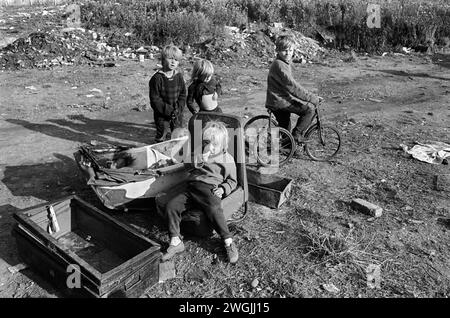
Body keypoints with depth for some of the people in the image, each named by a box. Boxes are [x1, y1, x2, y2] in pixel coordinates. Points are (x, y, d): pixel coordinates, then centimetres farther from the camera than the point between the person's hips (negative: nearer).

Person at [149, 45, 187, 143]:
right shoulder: (157, 78, -13)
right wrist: (168, 110, -19)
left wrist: (178, 109, -11)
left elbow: (183, 94, 4)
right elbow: (155, 99, -14)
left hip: (177, 114, 4)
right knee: (162, 136, 2)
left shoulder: (179, 76, 1)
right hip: (162, 115, -4)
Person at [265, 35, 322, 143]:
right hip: (280, 101, -10)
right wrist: (313, 98, -24)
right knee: (309, 109, -15)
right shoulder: (279, 65, -20)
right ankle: (296, 134, -5)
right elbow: (293, 86, -26)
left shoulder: (284, 62, 13)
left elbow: (291, 84, 22)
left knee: (285, 131, 19)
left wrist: (311, 96, 19)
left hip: (281, 99, 10)